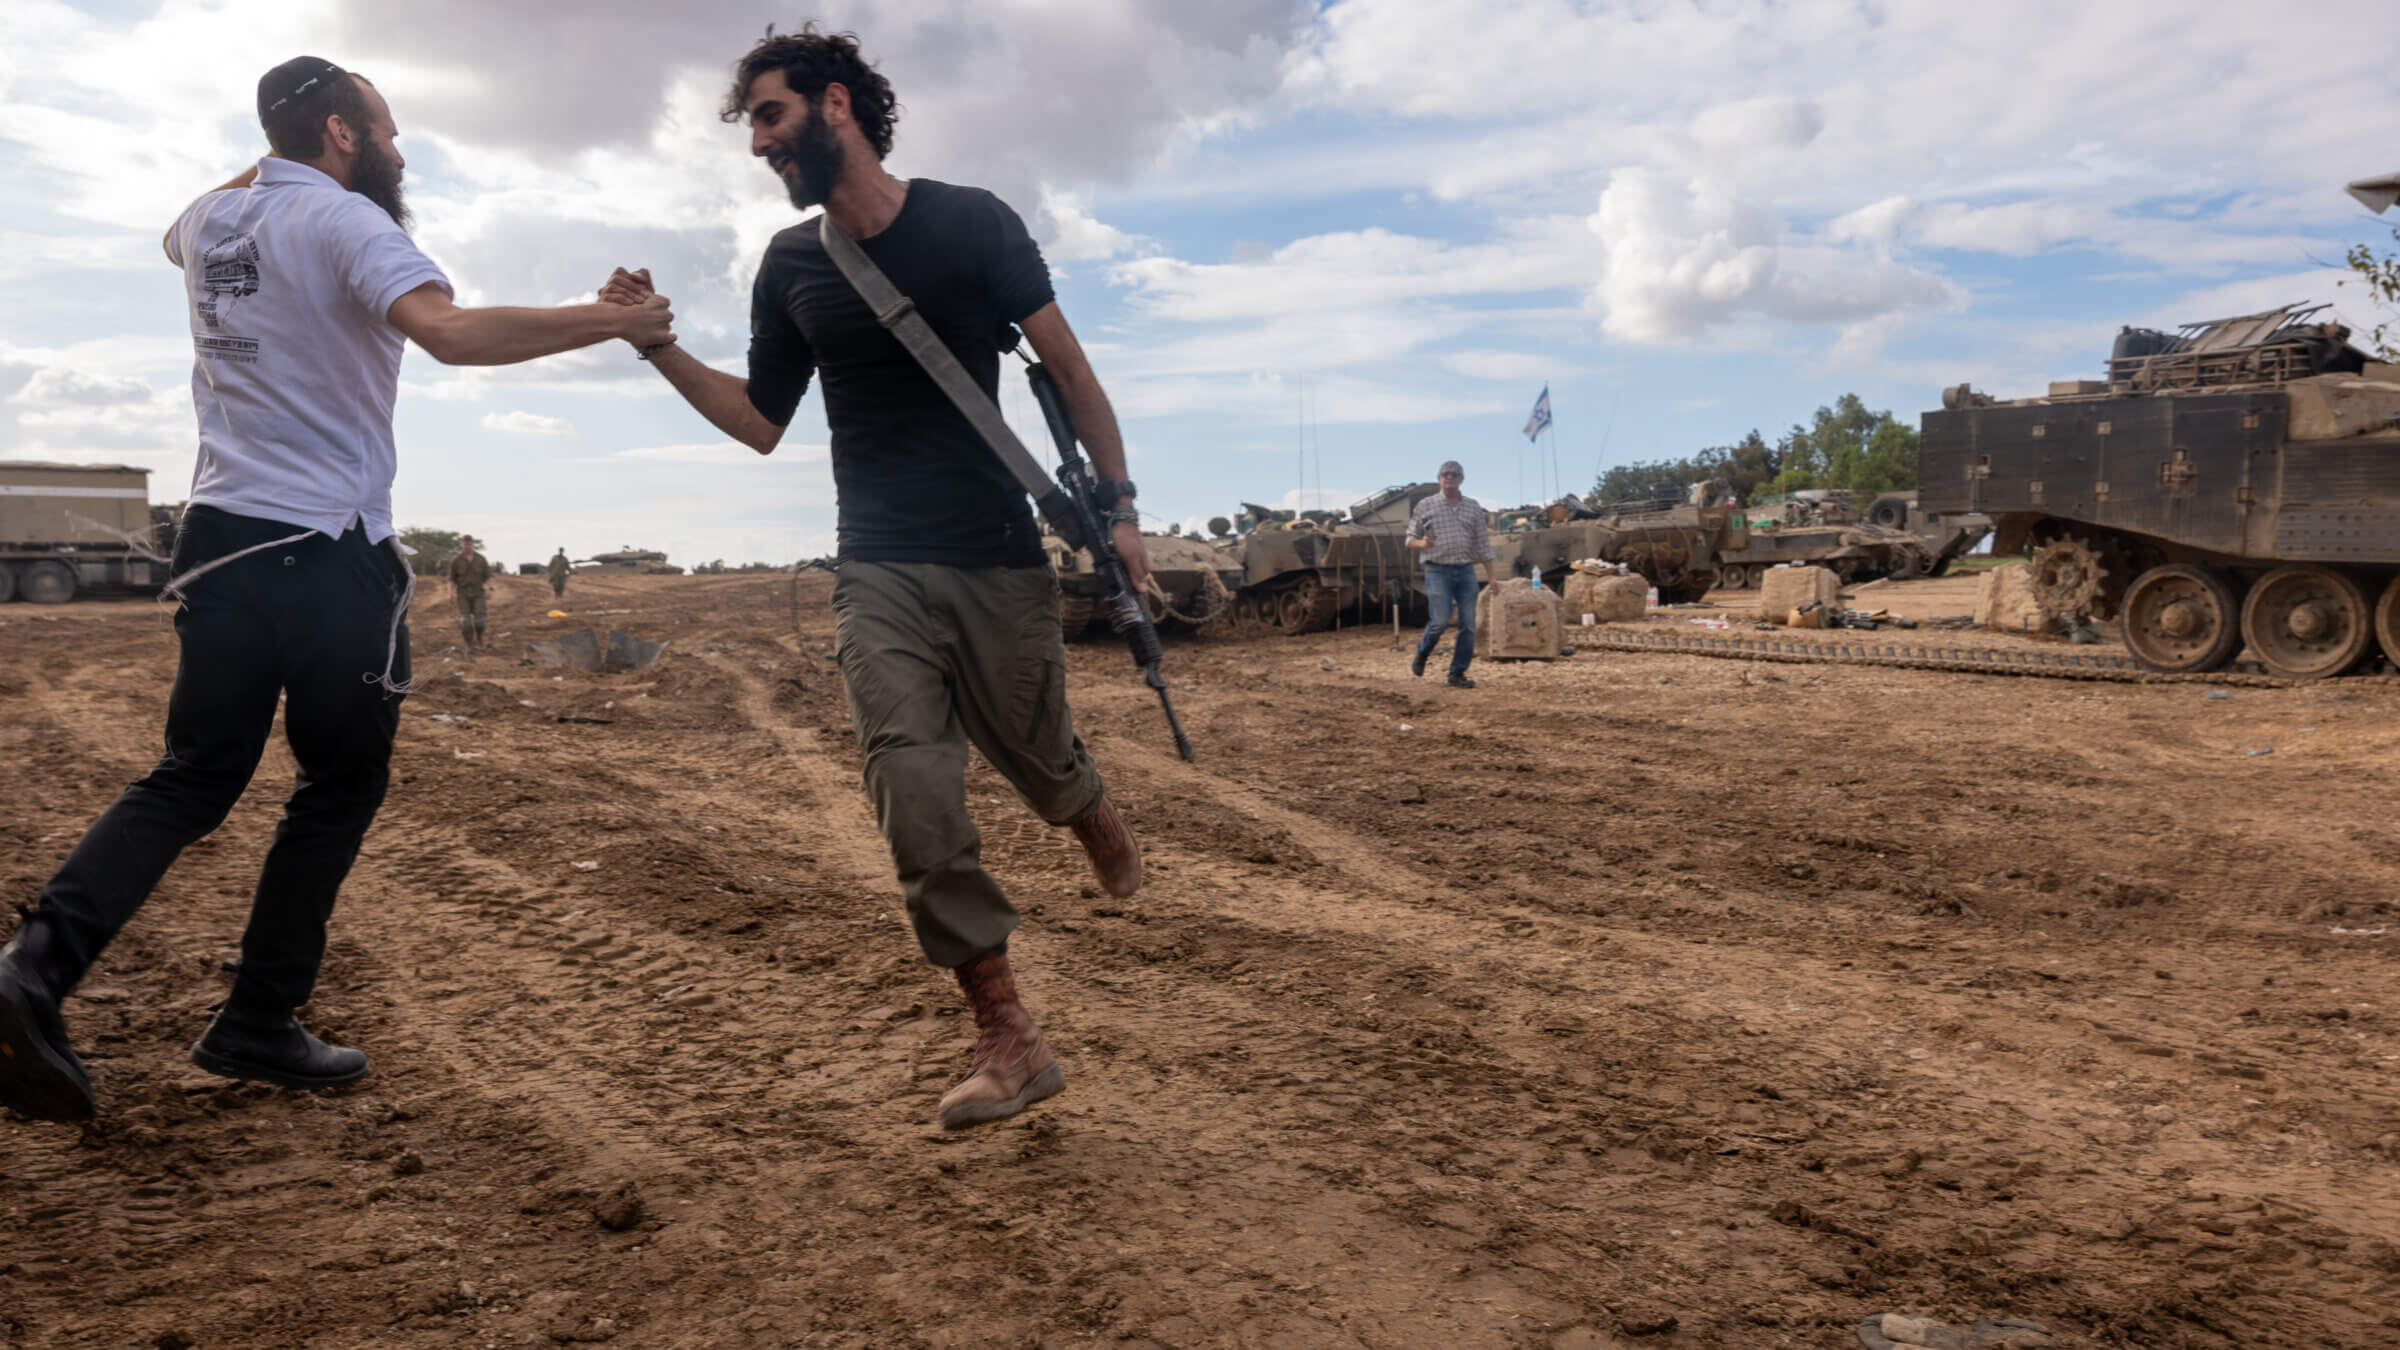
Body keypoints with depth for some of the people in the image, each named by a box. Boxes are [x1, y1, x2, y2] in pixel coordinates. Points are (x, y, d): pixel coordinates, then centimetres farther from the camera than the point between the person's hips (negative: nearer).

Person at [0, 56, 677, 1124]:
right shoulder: (344, 220, -9)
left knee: (192, 780, 12)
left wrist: (274, 162, 37)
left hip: (218, 544, 7)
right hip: (331, 559, -7)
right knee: (340, 787, 8)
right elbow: (451, 332, -28)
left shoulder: (211, 221, 14)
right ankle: (257, 1025, 13)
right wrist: (613, 322, -24)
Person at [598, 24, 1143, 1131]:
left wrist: (1118, 506, -5)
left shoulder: (970, 222, -2)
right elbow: (761, 421, 16)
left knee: (1033, 757, 9)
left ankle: (1092, 813, 49)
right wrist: (656, 342, 3)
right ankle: (1008, 1039, -2)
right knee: (915, 796, -10)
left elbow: (1066, 366, 0)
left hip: (998, 562, -2)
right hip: (876, 572, 2)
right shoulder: (791, 267, 9)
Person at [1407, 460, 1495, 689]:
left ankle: (1457, 674, 8)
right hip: (1438, 571, -3)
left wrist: (1490, 575, 6)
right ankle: (1422, 653, 15)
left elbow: (1482, 543, 11)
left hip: (1466, 571, 3)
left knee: (1468, 625, -1)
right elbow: (1411, 539, 7)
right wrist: (1423, 543, -17)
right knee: (1440, 620, -14)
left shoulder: (1473, 507, 10)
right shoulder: (1425, 506, 3)